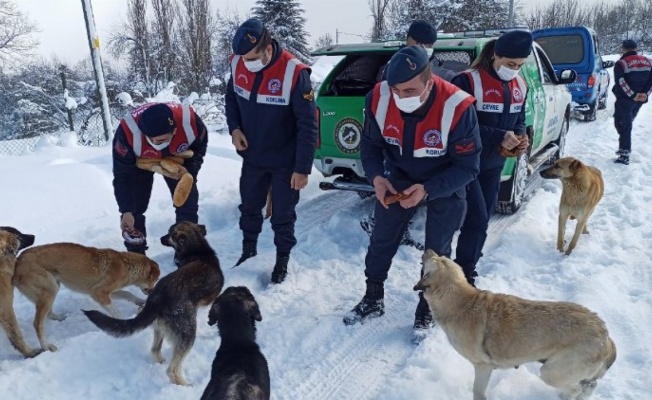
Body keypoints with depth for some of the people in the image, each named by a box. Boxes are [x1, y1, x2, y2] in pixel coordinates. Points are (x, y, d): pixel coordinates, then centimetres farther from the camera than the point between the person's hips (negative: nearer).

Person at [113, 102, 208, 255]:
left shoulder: (190, 122, -39)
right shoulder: (128, 132, -41)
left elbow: (199, 147, -14)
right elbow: (122, 175, -28)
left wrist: (189, 170, -31)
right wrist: (126, 211, -31)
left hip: (176, 159, 1)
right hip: (139, 161, -1)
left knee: (188, 202, 0)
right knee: (134, 206, -9)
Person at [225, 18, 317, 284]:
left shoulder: (294, 73, -25)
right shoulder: (238, 64, -9)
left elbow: (308, 125, -20)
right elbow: (231, 96, 12)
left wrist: (303, 168, -20)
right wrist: (234, 128, -6)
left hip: (285, 162, -5)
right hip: (252, 157, 5)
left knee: (282, 215, 8)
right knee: (249, 207, 20)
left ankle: (282, 260, 30)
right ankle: (248, 251, 44)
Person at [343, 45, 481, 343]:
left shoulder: (457, 108, -33)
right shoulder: (379, 98, -24)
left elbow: (468, 167, -23)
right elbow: (370, 144, -8)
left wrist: (428, 190, -35)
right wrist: (376, 177, -26)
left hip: (445, 186, -3)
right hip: (399, 178, 3)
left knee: (436, 251, 5)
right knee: (381, 240, 9)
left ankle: (426, 311, 28)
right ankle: (373, 300, 31)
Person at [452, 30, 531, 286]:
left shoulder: (520, 86, 7)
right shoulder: (468, 81, -16)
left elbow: (519, 120, 17)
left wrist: (522, 137, -6)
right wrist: (499, 137, -26)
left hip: (494, 165, 8)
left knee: (482, 221, 12)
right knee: (477, 220, -10)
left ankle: (467, 274, 26)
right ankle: (463, 277, 7)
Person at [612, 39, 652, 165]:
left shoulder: (621, 63, -10)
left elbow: (621, 82, -20)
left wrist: (632, 95, -17)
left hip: (625, 99, -7)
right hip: (639, 99, 7)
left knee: (622, 124, -5)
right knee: (627, 123, 22)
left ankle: (625, 155, -12)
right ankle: (624, 149, 29)